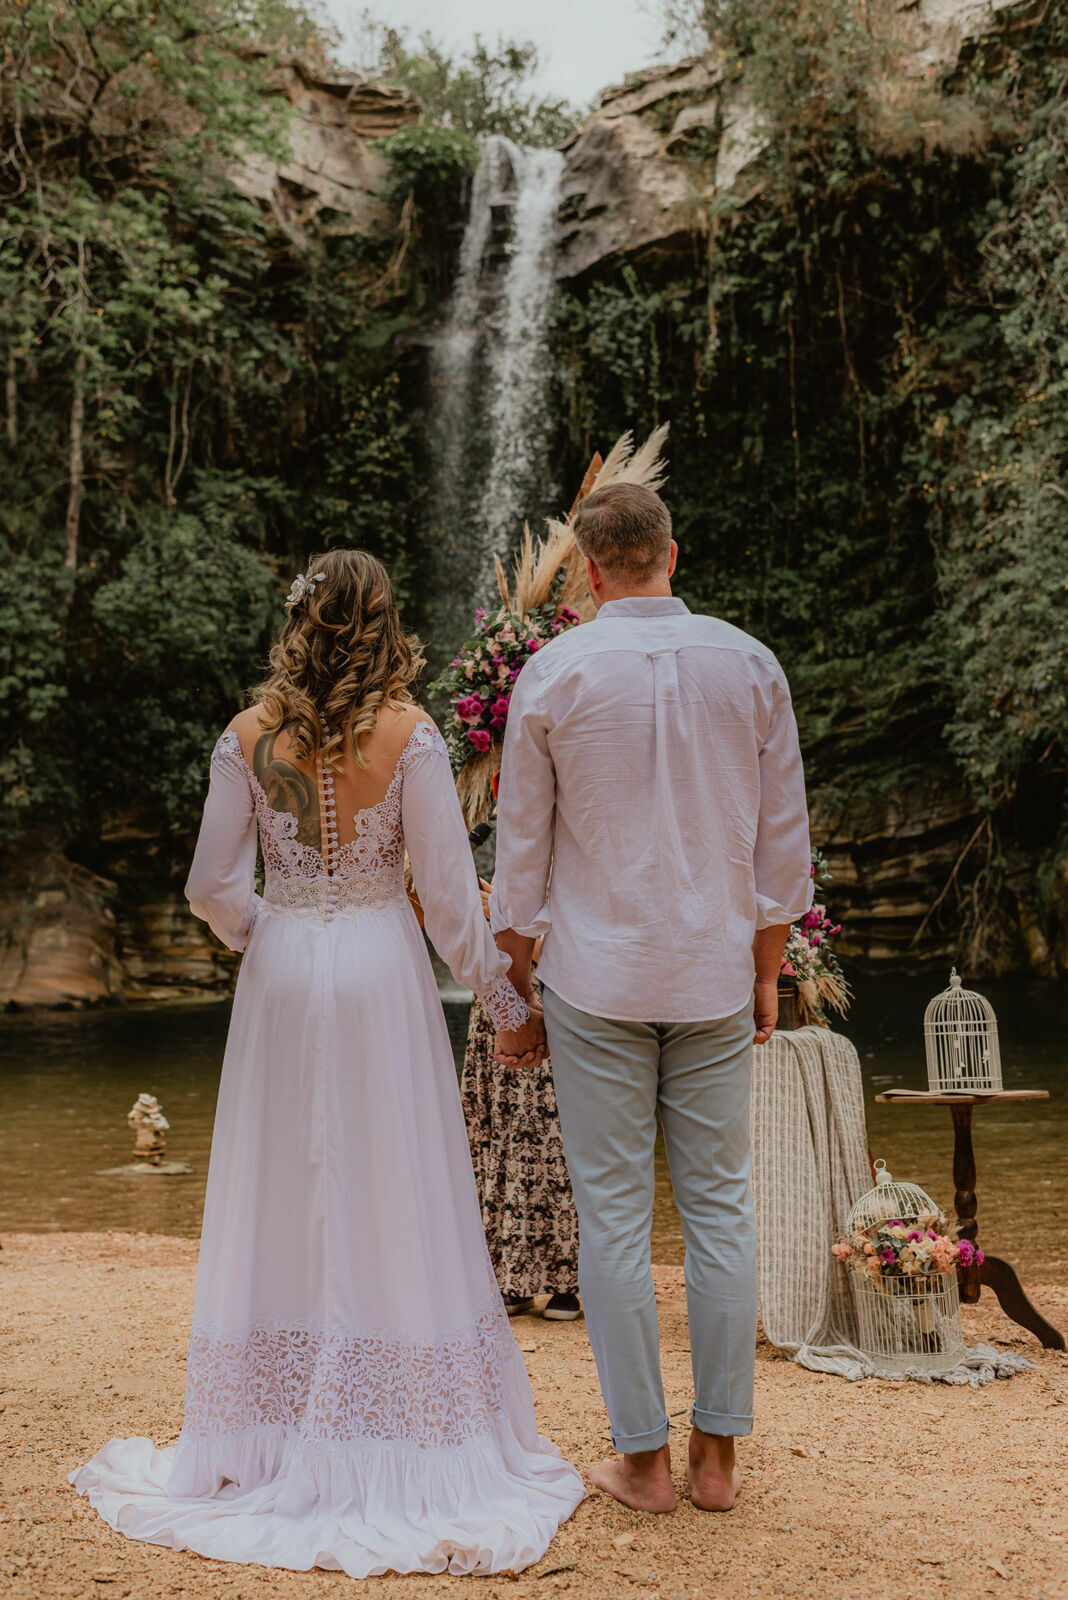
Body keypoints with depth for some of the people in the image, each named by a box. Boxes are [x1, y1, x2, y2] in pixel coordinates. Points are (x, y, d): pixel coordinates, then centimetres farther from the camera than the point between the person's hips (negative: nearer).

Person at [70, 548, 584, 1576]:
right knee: (392, 1203, 6)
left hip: (280, 984, 3)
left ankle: (268, 1444, 23)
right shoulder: (408, 735, -9)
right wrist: (505, 1005, 2)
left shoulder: (249, 736, -2)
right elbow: (450, 894, -8)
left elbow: (213, 885, 1)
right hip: (382, 976, -2)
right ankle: (402, 1444, 15)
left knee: (280, 1199, 12)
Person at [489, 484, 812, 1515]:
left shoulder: (553, 673, -6)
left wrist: (510, 986, 8)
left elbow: (520, 848, -2)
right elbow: (783, 842, 4)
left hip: (596, 979, -2)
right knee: (719, 1206, 11)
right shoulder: (750, 665, 1)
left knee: (613, 1215, 6)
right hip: (714, 977, 3)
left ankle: (644, 1459, 16)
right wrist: (765, 973, 14)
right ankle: (717, 1454, 20)